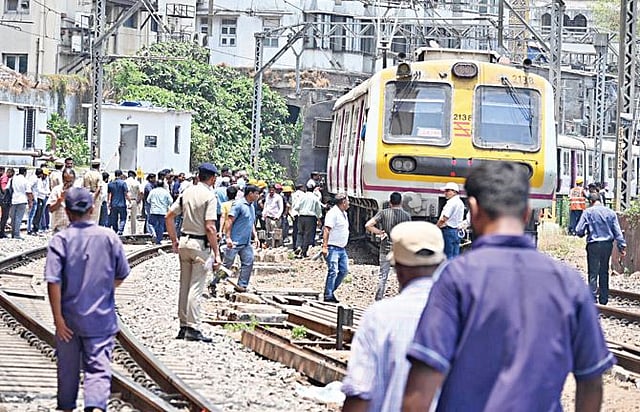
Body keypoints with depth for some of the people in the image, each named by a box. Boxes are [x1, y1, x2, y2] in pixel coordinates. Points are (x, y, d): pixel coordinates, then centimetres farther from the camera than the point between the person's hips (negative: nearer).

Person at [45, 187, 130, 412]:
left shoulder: (61, 239, -11)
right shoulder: (109, 237, -5)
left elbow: (53, 281, -17)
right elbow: (121, 276, 5)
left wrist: (58, 318, -13)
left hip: (69, 318, 0)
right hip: (101, 318, 0)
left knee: (68, 368, 17)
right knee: (98, 368, -2)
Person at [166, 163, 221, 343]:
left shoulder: (187, 192, 8)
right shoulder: (209, 196, -12)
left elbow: (169, 216, 9)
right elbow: (210, 228, -18)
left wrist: (174, 240, 18)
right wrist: (216, 253, -14)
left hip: (184, 242, 6)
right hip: (200, 244, -6)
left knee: (184, 285, 13)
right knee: (196, 286, -4)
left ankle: (183, 326, 18)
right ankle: (192, 328, -5)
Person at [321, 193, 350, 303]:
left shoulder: (344, 213, 17)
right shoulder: (333, 213, -13)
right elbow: (326, 230, -19)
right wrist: (325, 246, -25)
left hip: (342, 248, 10)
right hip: (333, 247, -10)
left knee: (344, 270, 9)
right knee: (333, 271, -12)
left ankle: (331, 291, 17)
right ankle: (328, 296, -11)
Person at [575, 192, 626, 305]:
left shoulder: (588, 212, -4)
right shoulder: (611, 213, 6)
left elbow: (579, 231, -5)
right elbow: (617, 231, 4)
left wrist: (584, 233, 17)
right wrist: (622, 246, 6)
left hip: (594, 245, -4)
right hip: (608, 245, 4)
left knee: (593, 273, -1)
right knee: (604, 272, 13)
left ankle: (593, 298, -7)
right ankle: (604, 299, 17)